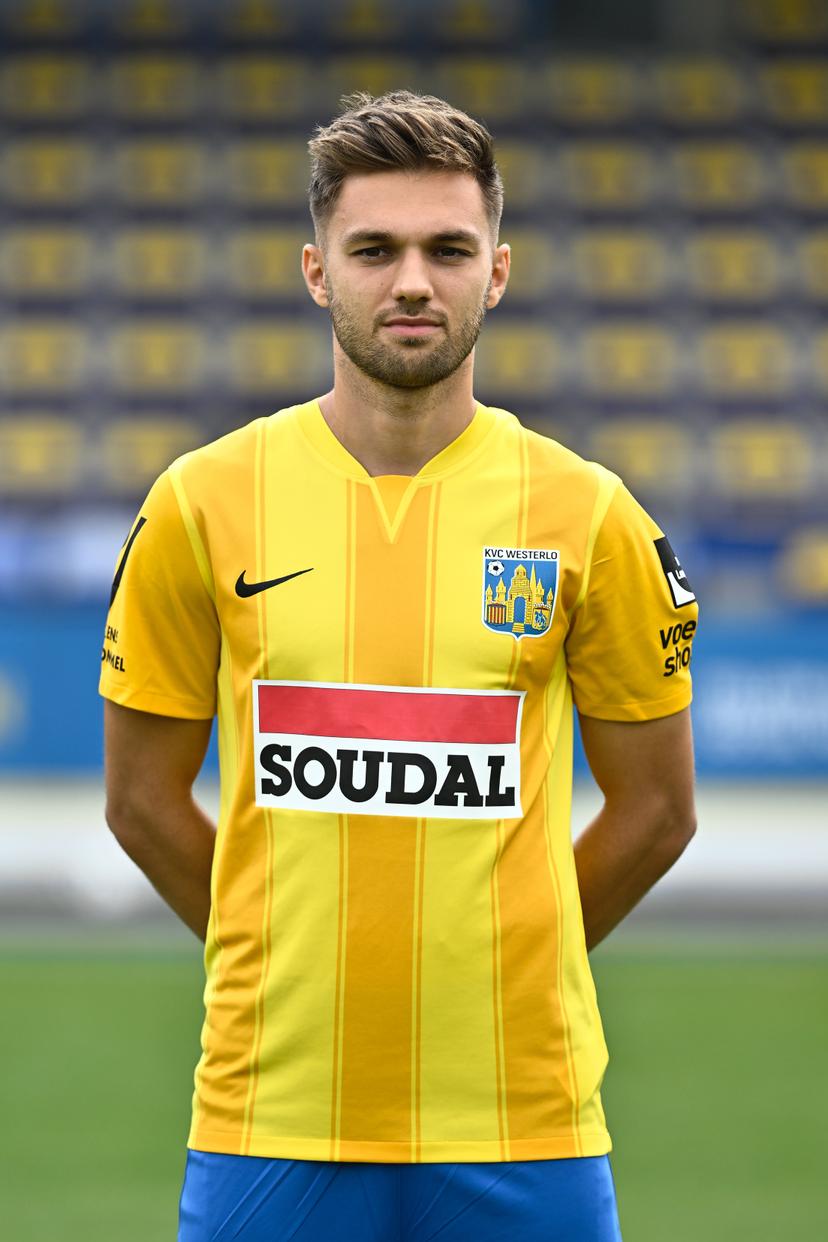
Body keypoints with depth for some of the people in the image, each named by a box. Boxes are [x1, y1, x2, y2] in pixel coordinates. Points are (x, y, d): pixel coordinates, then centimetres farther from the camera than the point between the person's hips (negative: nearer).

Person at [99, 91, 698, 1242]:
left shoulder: (589, 518, 1)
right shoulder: (205, 504, 2)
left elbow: (656, 809, 9)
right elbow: (143, 796, 9)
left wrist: (499, 965, 7)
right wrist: (288, 967, 7)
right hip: (271, 1109, 0)